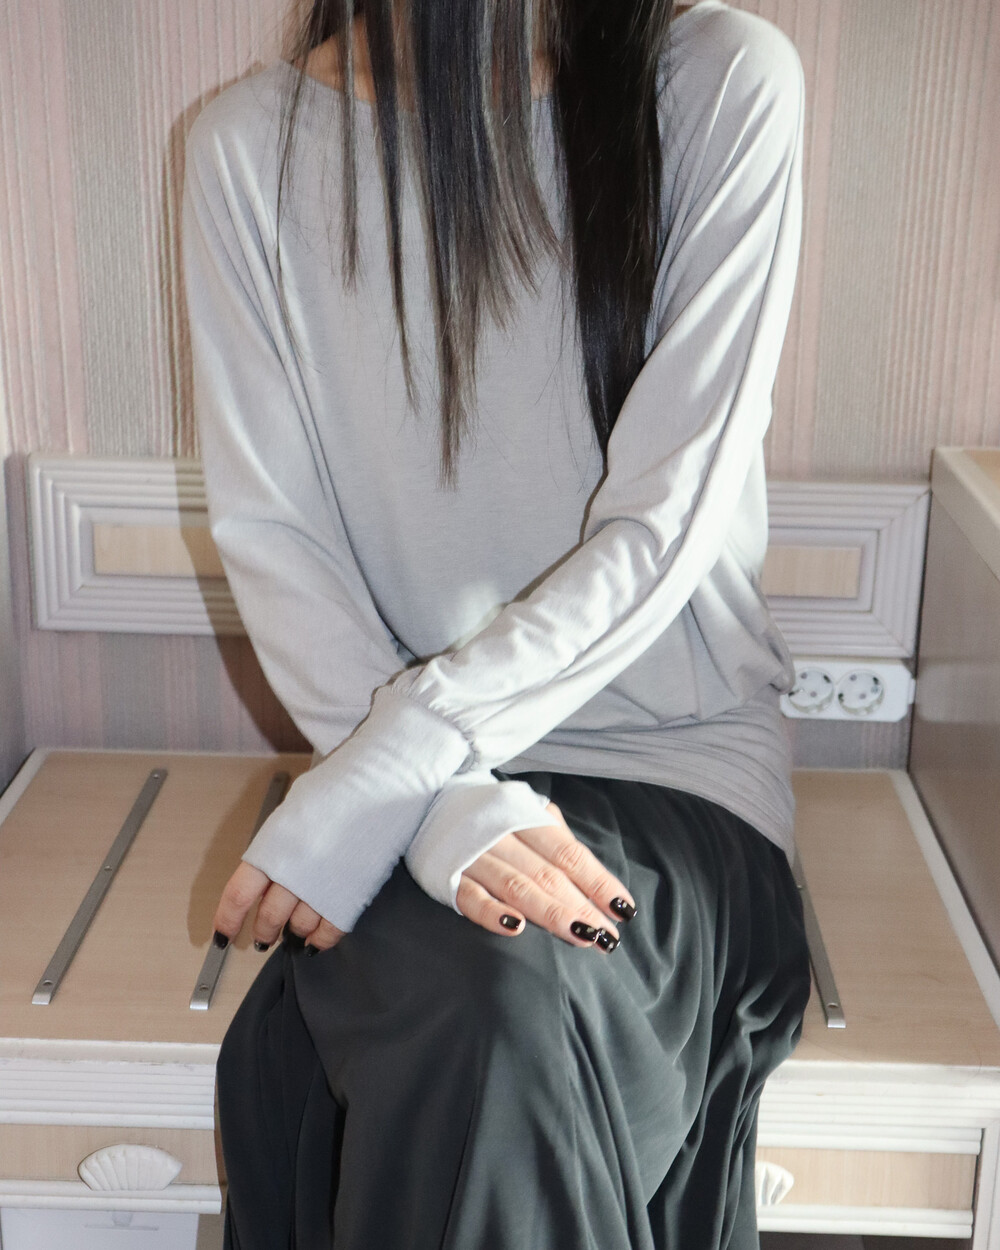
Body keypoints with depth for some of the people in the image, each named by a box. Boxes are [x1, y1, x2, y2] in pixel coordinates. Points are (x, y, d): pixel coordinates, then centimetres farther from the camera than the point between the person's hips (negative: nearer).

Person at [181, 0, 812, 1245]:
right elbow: (266, 533, -4)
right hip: (412, 767, 1)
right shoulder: (252, 142, 0)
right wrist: (446, 803, -19)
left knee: (515, 1002, -32)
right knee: (488, 1013, -30)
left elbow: (662, 531, -13)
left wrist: (376, 781, -19)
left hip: (675, 752, -1)